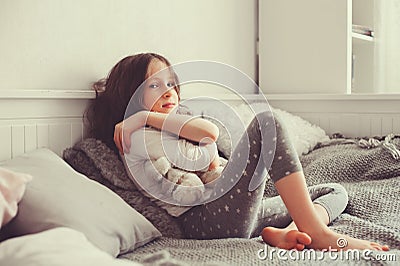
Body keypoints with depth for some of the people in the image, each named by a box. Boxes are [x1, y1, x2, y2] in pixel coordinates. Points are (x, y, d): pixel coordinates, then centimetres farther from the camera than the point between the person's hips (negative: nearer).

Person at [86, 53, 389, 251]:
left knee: (336, 192, 12)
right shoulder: (133, 138, 0)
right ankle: (318, 233, -27)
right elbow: (209, 131, -14)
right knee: (265, 122, -21)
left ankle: (284, 232, -22)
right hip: (204, 220, -9)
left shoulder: (169, 128, 28)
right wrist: (145, 117, -7)